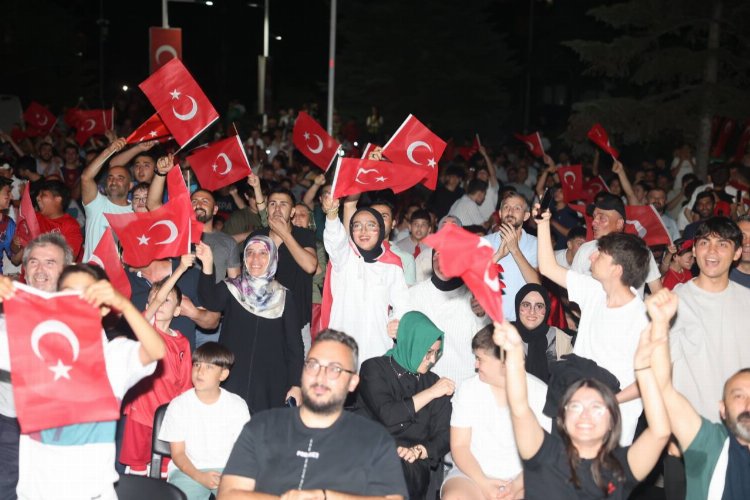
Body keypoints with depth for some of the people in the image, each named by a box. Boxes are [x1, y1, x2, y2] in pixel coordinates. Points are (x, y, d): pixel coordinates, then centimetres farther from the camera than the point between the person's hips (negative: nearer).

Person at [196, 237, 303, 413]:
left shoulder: (283, 297, 5)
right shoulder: (231, 289, 4)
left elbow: (294, 344, 5)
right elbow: (211, 302, -18)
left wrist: (296, 384, -2)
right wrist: (207, 265, -32)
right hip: (232, 383, 0)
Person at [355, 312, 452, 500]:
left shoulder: (435, 382, 17)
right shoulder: (374, 369, 6)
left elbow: (444, 436, 11)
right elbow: (387, 415, -10)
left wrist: (420, 451, -10)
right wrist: (430, 393, -5)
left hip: (412, 465, 1)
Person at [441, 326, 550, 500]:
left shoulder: (540, 392, -1)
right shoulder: (468, 389, 2)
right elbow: (459, 446, 1)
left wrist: (517, 486, -15)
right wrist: (482, 483, -13)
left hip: (523, 479, 0)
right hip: (474, 475, 0)